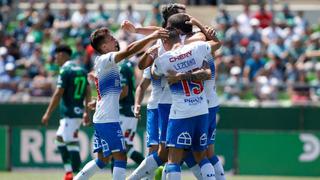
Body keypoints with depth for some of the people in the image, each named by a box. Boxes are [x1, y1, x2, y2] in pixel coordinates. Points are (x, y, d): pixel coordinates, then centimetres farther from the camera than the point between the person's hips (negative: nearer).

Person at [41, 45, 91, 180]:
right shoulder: (81, 70, 14)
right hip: (79, 111, 9)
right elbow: (88, 92, 17)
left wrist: (48, 114, -13)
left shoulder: (65, 71, -10)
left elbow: (58, 94, -15)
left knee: (72, 143, -10)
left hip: (69, 113, -9)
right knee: (60, 138, 18)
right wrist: (86, 112, 23)